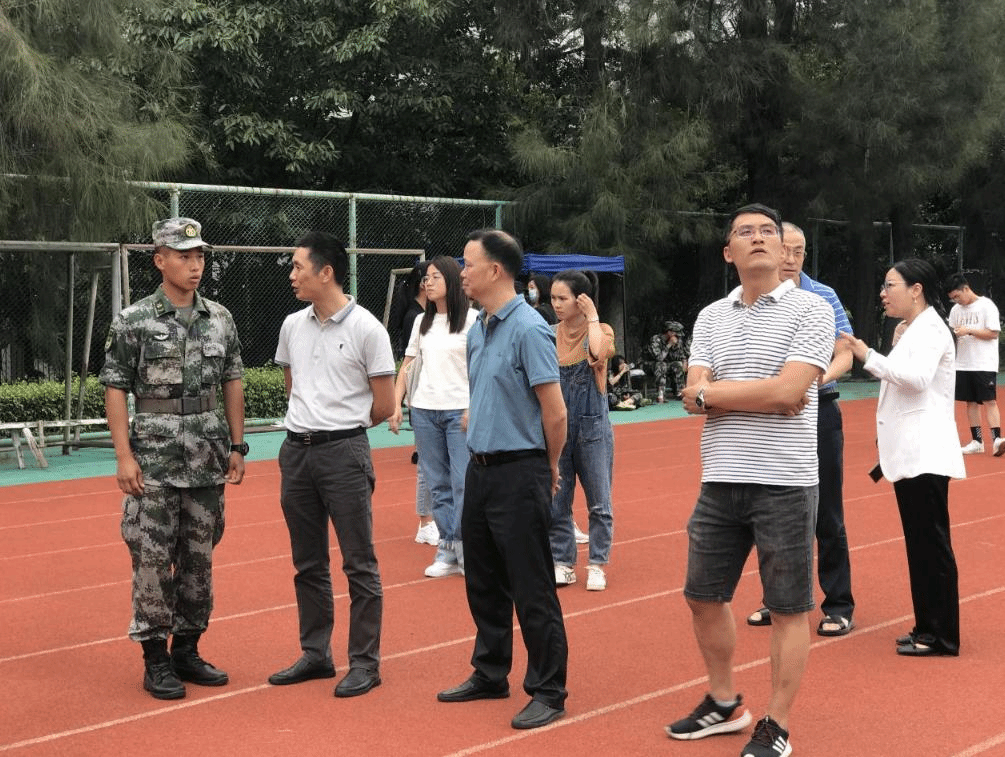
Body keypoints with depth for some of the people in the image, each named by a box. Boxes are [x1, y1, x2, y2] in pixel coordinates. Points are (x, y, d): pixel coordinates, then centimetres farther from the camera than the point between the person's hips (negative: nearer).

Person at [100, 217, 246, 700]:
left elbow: (233, 385, 11)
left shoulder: (220, 318, 6)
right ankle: (155, 659, 9)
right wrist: (124, 456, -12)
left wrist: (237, 447, 7)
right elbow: (115, 390, -6)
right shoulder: (133, 322, -6)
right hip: (155, 456, -4)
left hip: (208, 455, 4)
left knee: (199, 558, 10)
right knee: (152, 558, -2)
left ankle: (187, 650, 22)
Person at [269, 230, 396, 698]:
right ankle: (315, 654, 24)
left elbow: (384, 405, -5)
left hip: (344, 453, -6)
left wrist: (340, 428, 6)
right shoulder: (292, 326, 9)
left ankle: (365, 662, 7)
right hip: (296, 451, 6)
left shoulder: (366, 329, -9)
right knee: (308, 564, 13)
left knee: (359, 564, 0)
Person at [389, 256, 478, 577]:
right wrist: (396, 405, 7)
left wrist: (472, 408, -15)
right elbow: (407, 366, 17)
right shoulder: (422, 322, 13)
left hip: (459, 411, -5)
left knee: (463, 483, -9)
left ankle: (465, 549, -1)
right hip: (424, 410, 5)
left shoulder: (472, 319, -3)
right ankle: (447, 551, 10)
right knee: (437, 484, 6)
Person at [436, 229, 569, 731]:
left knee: (531, 590, -2)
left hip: (519, 473, -9)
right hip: (481, 468, 9)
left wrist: (548, 468, -3)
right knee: (483, 582, 16)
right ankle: (490, 674, 29)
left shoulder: (528, 329, -16)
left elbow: (555, 411, -15)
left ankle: (548, 692, 8)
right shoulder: (477, 330, 10)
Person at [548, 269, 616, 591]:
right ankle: (563, 563, 16)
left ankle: (597, 565, 14)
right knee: (555, 501, 5)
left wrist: (592, 316, -16)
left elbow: (598, 352, -29)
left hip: (592, 427, -3)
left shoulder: (601, 330, -4)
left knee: (599, 502, 4)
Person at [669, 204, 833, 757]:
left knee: (788, 608, 4)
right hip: (720, 481, 5)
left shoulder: (810, 310, -5)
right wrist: (763, 396, -15)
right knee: (704, 598, 14)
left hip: (784, 483, -5)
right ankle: (723, 705, 34)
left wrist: (711, 392, -9)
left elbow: (788, 391, -18)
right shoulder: (710, 318, 9)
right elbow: (696, 398, -1)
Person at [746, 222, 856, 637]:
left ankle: (838, 605, 9)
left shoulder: (824, 297, -2)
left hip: (817, 413, -2)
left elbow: (844, 356, -5)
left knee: (826, 513, 0)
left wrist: (820, 377, -25)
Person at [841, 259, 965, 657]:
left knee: (932, 543, -7)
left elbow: (917, 375, -26)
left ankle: (942, 636, -3)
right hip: (911, 455, 10)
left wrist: (868, 356, -19)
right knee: (920, 544, 11)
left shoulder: (930, 329, -10)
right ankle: (927, 629, 16)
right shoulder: (915, 330, 20)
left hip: (925, 455, -10)